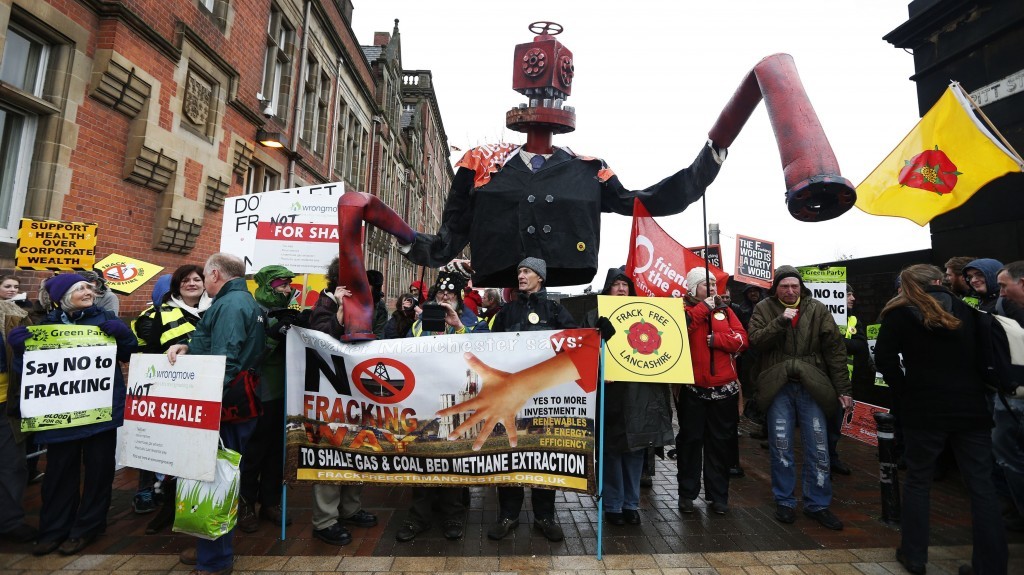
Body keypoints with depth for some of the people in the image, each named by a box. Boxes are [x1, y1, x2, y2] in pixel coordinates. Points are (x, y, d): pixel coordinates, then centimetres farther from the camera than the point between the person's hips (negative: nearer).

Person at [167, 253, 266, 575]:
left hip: (226, 407, -10)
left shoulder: (230, 305, -15)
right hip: (237, 404, 10)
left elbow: (224, 362, -23)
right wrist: (186, 347, 1)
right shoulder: (245, 301, 17)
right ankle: (211, 547, 35)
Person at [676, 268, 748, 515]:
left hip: (724, 389, 3)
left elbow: (741, 339, 0)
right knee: (690, 440, 7)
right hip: (692, 388, -3)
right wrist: (702, 307, -16)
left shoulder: (725, 311, 11)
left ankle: (717, 495, 26)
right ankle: (687, 493, 21)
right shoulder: (684, 310, 1)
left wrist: (714, 339, -14)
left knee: (721, 442, 12)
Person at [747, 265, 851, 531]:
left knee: (818, 449, 8)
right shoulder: (764, 309, 1)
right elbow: (755, 340, -12)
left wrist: (843, 389, 0)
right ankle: (784, 502, 23)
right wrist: (781, 321, -22)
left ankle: (818, 504, 25)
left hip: (811, 387, 1)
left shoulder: (817, 310, 4)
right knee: (781, 448, 7)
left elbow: (835, 350, 3)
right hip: (779, 388, -1)